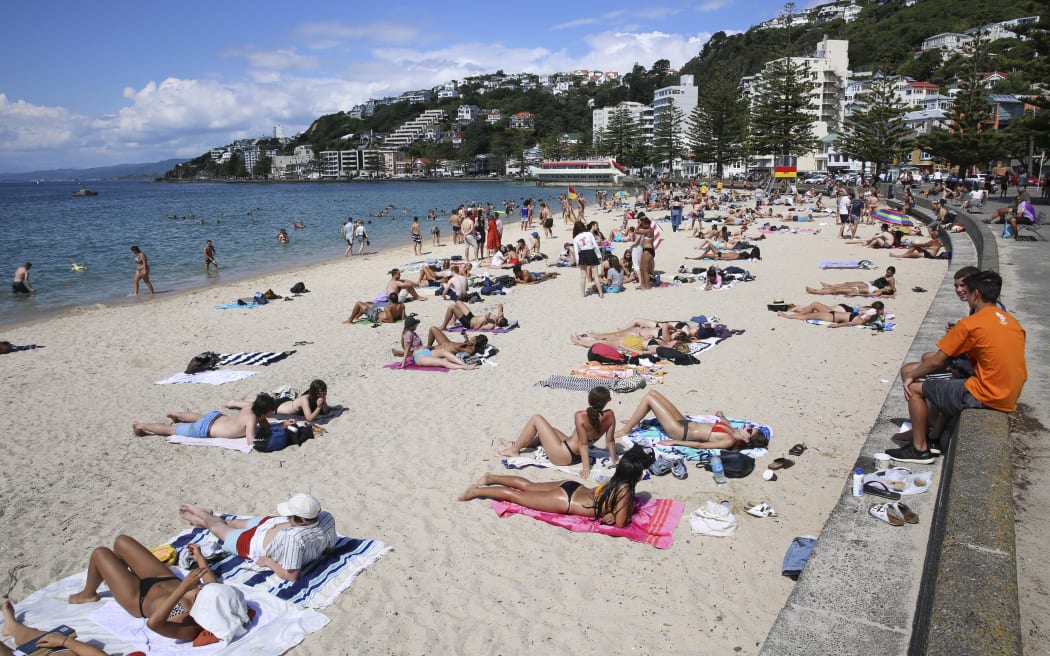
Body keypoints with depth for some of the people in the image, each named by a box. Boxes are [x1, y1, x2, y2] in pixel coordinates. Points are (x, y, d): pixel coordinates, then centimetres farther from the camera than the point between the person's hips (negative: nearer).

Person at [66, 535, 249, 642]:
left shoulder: (189, 629, -44)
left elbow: (153, 623, -54)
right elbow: (214, 583, -3)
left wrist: (183, 588, -59)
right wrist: (199, 557, 4)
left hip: (139, 599, -6)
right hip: (165, 578, 6)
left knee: (100, 553, 4)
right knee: (121, 541, 18)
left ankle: (88, 594, 38)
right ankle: (111, 576, 53)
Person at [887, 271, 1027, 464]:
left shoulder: (970, 324, -13)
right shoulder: (1012, 322, 10)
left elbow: (937, 361, -9)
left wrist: (911, 376, 5)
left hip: (985, 396, -9)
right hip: (1009, 399, 9)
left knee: (915, 389, 2)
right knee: (950, 385, 32)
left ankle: (920, 449, 10)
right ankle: (935, 438, 34)